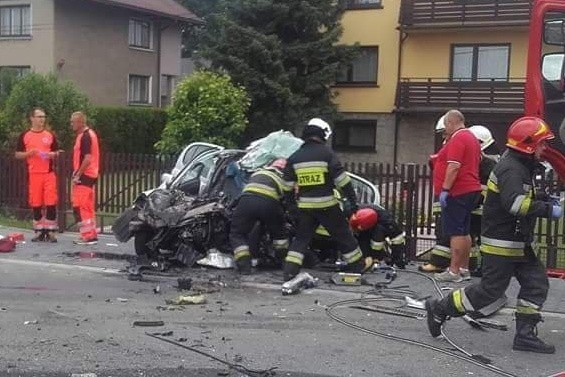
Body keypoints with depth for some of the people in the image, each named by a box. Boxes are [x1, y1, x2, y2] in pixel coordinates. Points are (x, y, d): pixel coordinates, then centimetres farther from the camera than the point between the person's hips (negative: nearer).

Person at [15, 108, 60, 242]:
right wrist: (29, 153, -12)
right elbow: (17, 154, 6)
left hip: (49, 173, 0)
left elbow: (57, 152, 15)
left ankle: (50, 231, 3)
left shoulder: (50, 135, 9)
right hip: (33, 174, 0)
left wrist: (52, 154, -7)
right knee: (36, 204, 5)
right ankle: (39, 231, 15)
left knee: (51, 203, -5)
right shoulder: (25, 136, 5)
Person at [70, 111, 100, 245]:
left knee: (79, 206, -9)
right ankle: (92, 234, 20)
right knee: (88, 207, 14)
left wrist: (78, 175, -18)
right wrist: (77, 173, 18)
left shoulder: (85, 136, -16)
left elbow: (88, 159, -23)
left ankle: (87, 235, -7)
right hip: (88, 175, 10)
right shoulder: (88, 134, 16)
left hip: (84, 177, -10)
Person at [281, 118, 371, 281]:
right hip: (327, 205, -3)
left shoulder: (294, 157, 5)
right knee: (343, 235, 11)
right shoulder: (327, 153, -8)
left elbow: (287, 186, 8)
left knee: (301, 238, 12)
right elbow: (342, 179, -10)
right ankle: (359, 266, 21)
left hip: (305, 206, 3)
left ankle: (289, 272, 2)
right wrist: (353, 200, -5)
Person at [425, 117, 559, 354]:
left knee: (536, 283, 5)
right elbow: (514, 203, -35)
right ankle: (440, 309, 9)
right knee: (491, 289, -4)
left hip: (518, 242, 10)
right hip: (501, 243, -10)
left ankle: (525, 334, 9)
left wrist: (545, 201, 9)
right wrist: (547, 210, -31)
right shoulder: (511, 169, -19)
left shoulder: (521, 166, 14)